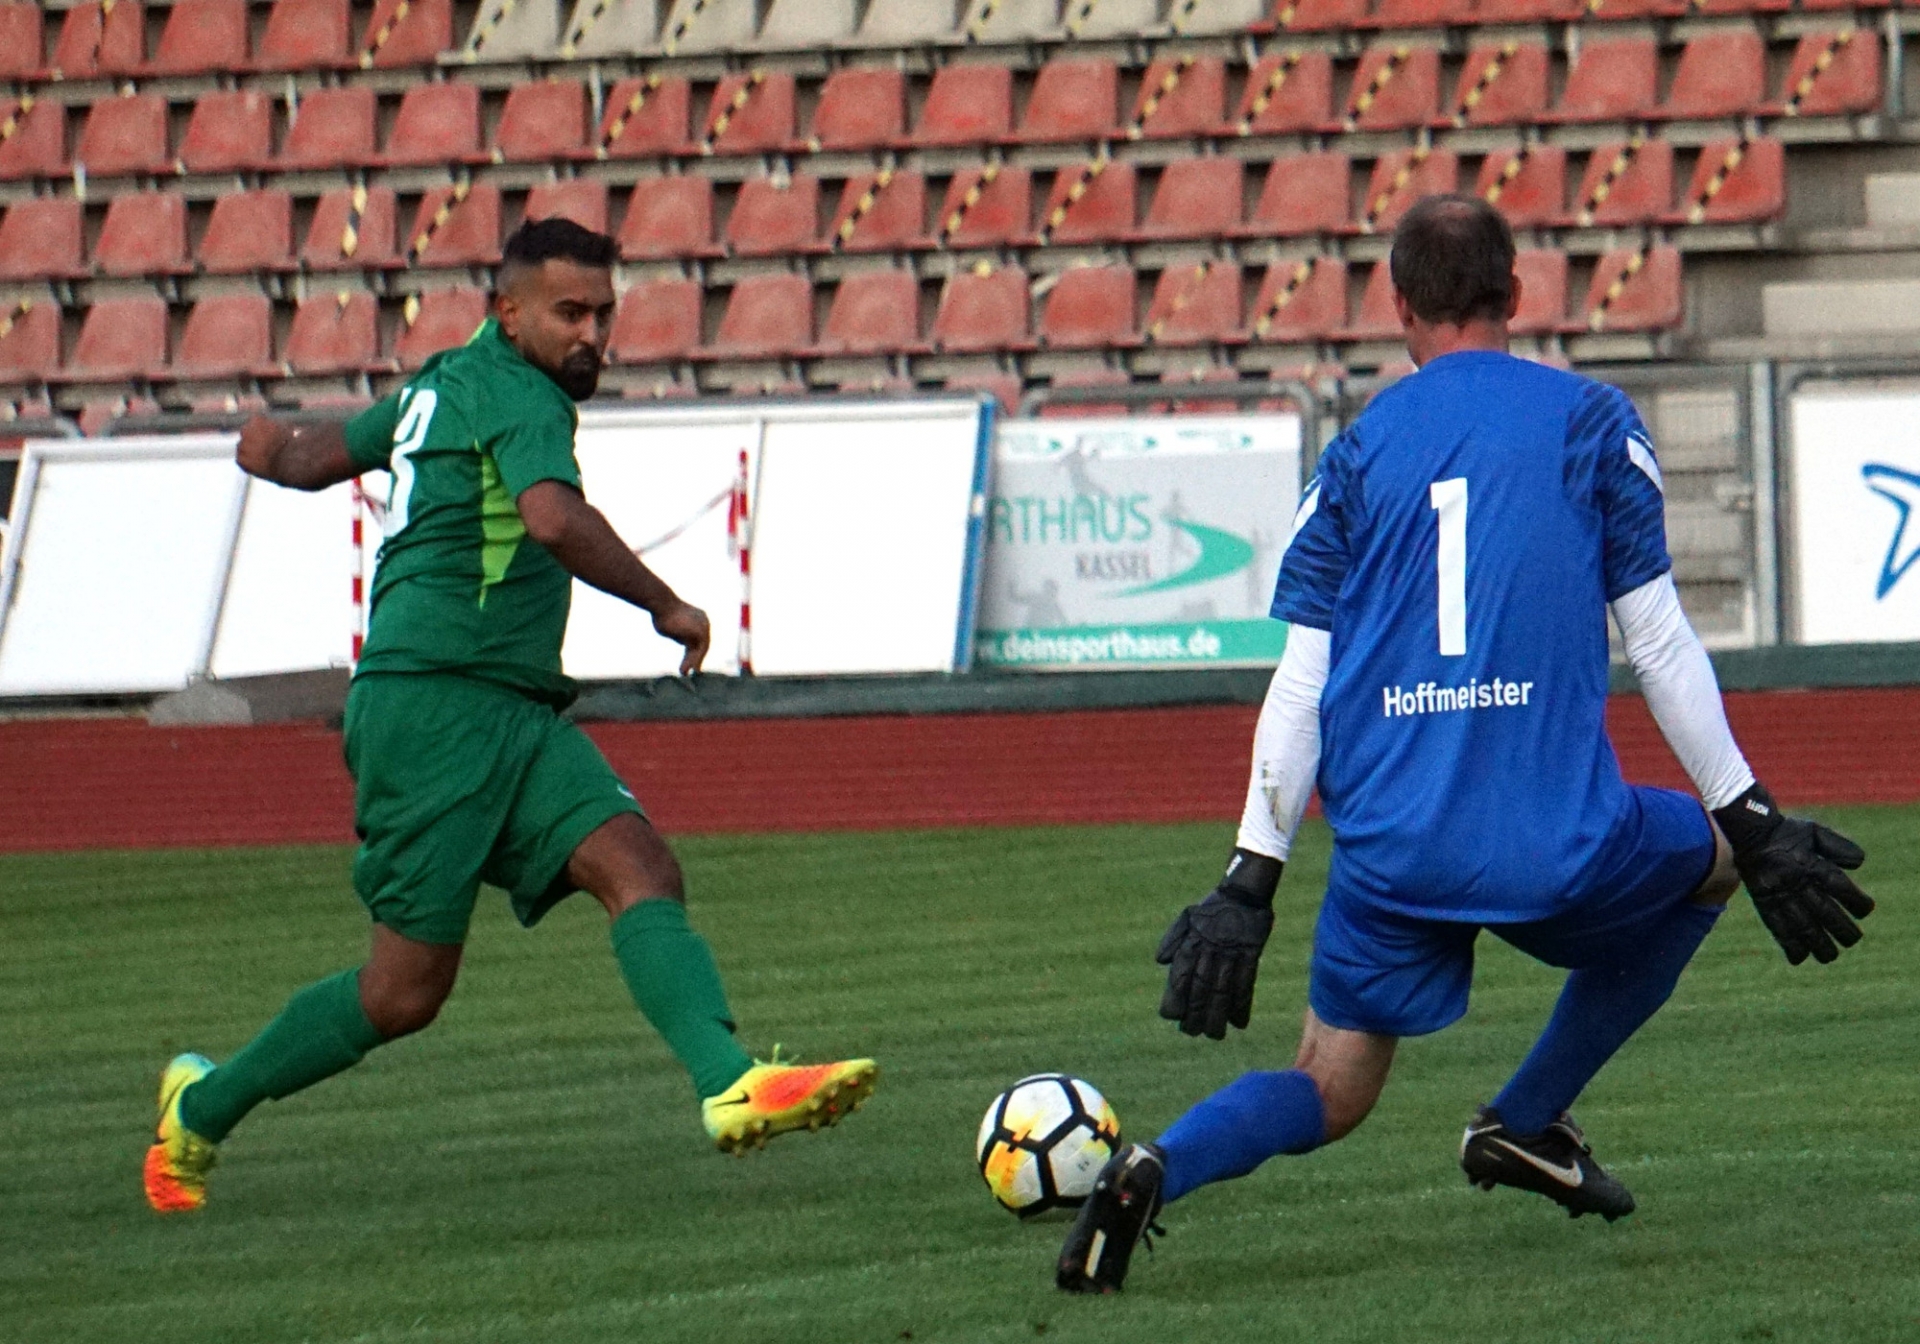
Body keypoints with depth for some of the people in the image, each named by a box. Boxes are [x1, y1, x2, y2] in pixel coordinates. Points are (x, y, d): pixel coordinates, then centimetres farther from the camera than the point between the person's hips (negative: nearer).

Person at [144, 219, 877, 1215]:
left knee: (642, 871, -14)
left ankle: (731, 1087, -34)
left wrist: (276, 452, 58)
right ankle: (202, 1108, 14)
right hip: (432, 706, -9)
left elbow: (314, 456, 34)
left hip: (510, 718, 9)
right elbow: (554, 519, -28)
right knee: (408, 988, -6)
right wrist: (666, 606, -15)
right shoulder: (517, 394, -9)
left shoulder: (446, 385, 20)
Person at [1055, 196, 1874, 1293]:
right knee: (1714, 856, 28)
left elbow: (1301, 686, 5)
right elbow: (1659, 642, 2)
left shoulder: (1357, 452, 10)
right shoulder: (1592, 423, 4)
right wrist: (1754, 824, 9)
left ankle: (1159, 1168, -15)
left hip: (1388, 859, 3)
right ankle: (1529, 1123, 20)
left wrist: (1252, 884, 7)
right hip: (1553, 839, -2)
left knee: (1331, 1093, 17)